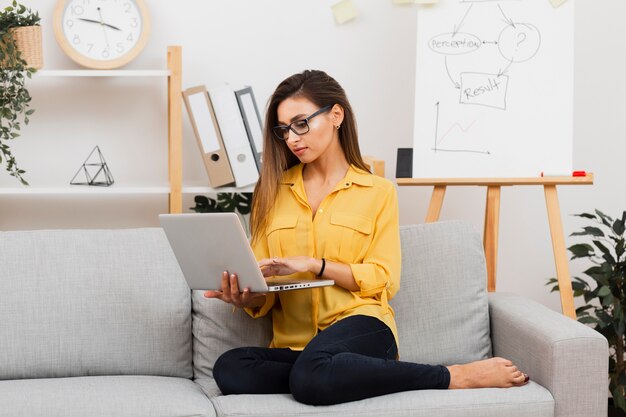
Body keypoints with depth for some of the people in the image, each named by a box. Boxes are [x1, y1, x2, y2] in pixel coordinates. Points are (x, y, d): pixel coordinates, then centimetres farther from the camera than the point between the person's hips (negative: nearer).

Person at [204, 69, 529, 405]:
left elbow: (383, 279, 1)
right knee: (229, 369, -31)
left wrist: (313, 265, -12)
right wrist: (246, 298, -12)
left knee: (312, 376, -39)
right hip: (295, 344, 3)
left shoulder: (378, 192, 10)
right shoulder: (272, 192, 15)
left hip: (360, 326, -3)